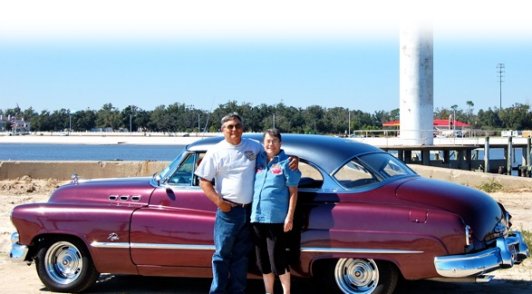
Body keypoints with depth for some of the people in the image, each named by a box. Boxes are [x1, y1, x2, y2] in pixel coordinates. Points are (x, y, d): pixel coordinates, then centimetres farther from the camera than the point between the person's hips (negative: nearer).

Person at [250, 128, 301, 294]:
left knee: (277, 258, -2)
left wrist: (290, 217, -11)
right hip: (257, 217, 5)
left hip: (277, 218, -5)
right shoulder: (258, 159, 10)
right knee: (262, 258, 12)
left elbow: (293, 192, -5)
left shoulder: (286, 163, -4)